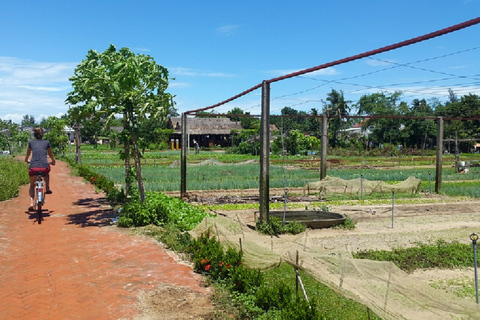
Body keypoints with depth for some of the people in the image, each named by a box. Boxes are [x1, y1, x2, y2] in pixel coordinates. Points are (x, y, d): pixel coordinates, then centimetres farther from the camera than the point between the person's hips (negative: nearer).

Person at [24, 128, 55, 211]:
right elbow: (51, 155, 29)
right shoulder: (46, 142, 15)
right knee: (46, 173, 37)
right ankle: (47, 188, 18)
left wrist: (26, 161, 55)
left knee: (32, 185, 21)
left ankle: (31, 203, 5)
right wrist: (53, 161, 49)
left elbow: (27, 155, 33)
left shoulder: (31, 143, 17)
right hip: (44, 167, 0)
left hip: (33, 167, 1)